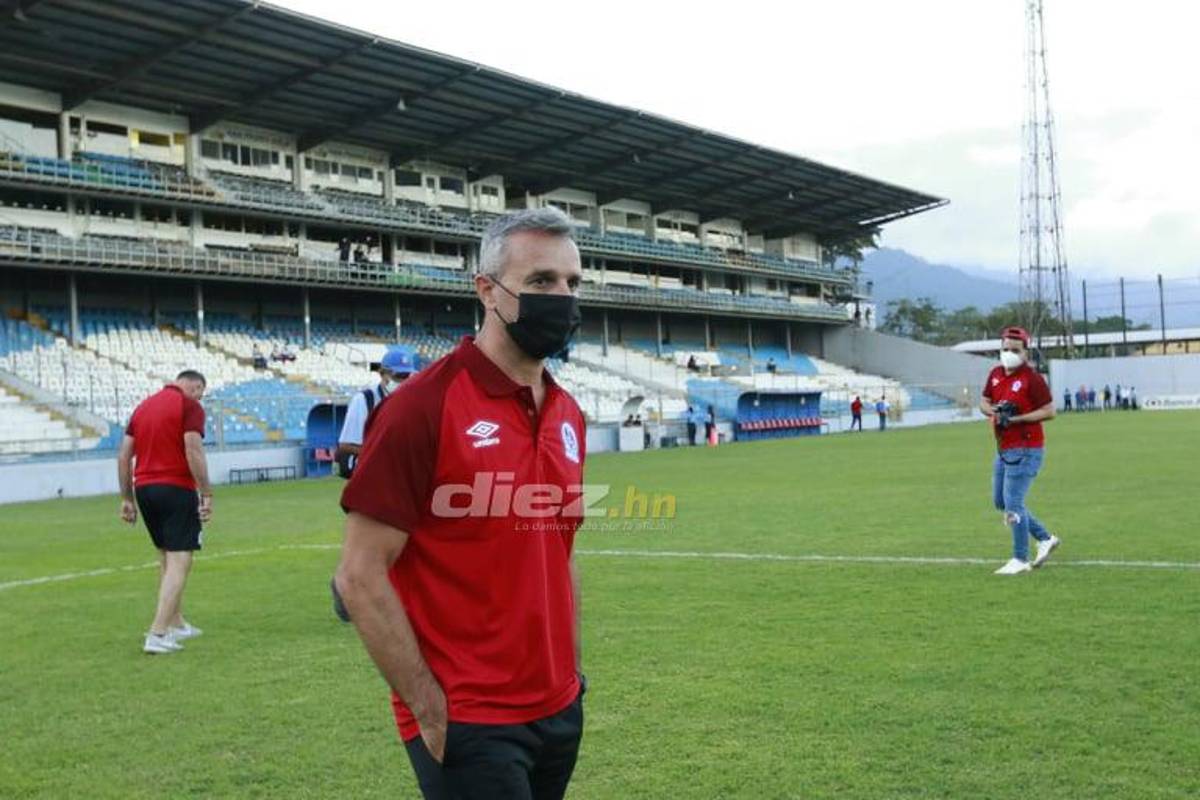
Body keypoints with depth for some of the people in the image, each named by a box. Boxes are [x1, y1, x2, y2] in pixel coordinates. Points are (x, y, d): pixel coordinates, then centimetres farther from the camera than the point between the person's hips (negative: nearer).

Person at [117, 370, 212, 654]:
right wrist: (207, 494, -13)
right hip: (177, 489, -7)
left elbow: (123, 455, 13)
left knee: (166, 559, 19)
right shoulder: (190, 406, -5)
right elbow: (193, 452, -16)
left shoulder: (143, 405, 16)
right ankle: (158, 635, -12)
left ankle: (177, 625, 28)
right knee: (179, 562, -4)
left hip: (144, 489, 7)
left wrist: (127, 498, 16)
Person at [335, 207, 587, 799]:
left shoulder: (569, 414, 7)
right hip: (468, 727, -7)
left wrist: (571, 675, 11)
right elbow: (361, 575, -15)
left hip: (561, 713, 7)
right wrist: (431, 711, -13)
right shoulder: (423, 406, -15)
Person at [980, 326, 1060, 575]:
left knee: (1013, 502, -10)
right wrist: (995, 410, -6)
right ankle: (1045, 539, 28)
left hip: (1025, 449, -9)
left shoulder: (1032, 378, -13)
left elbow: (1049, 411, -14)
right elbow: (984, 403, 17)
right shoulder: (995, 374, 9)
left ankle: (1020, 560, 0)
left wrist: (1015, 419, -20)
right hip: (1003, 449, 9)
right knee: (1000, 501, 15)